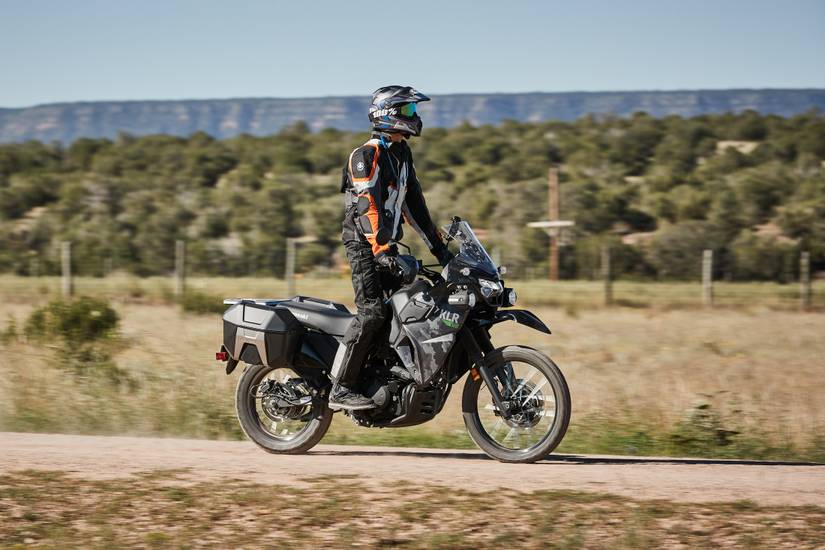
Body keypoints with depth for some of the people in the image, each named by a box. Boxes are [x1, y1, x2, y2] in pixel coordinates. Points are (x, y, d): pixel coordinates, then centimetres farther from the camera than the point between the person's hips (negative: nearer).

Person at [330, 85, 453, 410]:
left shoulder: (402, 153, 15)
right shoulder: (367, 155, -13)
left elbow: (413, 203, 20)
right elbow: (367, 206, -24)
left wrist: (439, 248, 17)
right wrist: (382, 250, -34)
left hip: (387, 244, 9)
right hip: (363, 243, -9)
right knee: (372, 313, -19)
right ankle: (341, 389, -21)